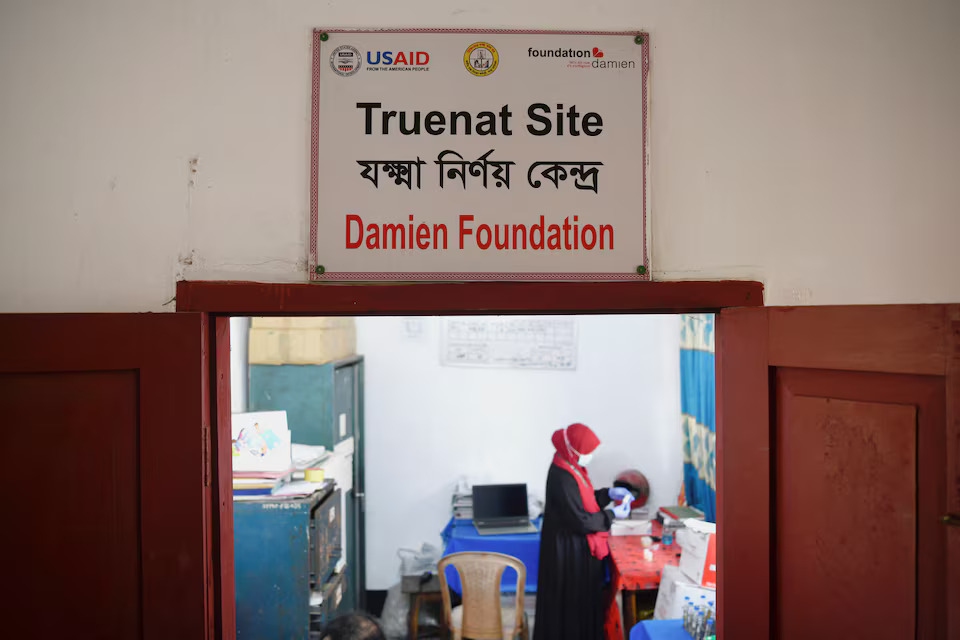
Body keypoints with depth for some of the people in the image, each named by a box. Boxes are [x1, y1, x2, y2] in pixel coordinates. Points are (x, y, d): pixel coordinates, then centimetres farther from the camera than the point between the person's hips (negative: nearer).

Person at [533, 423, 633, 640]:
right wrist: (612, 514, -13)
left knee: (582, 596, 21)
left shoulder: (570, 468, 2)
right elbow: (581, 520, -24)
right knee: (571, 599, 6)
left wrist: (608, 493, 4)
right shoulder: (562, 478, -28)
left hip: (578, 545, 10)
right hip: (570, 549, -10)